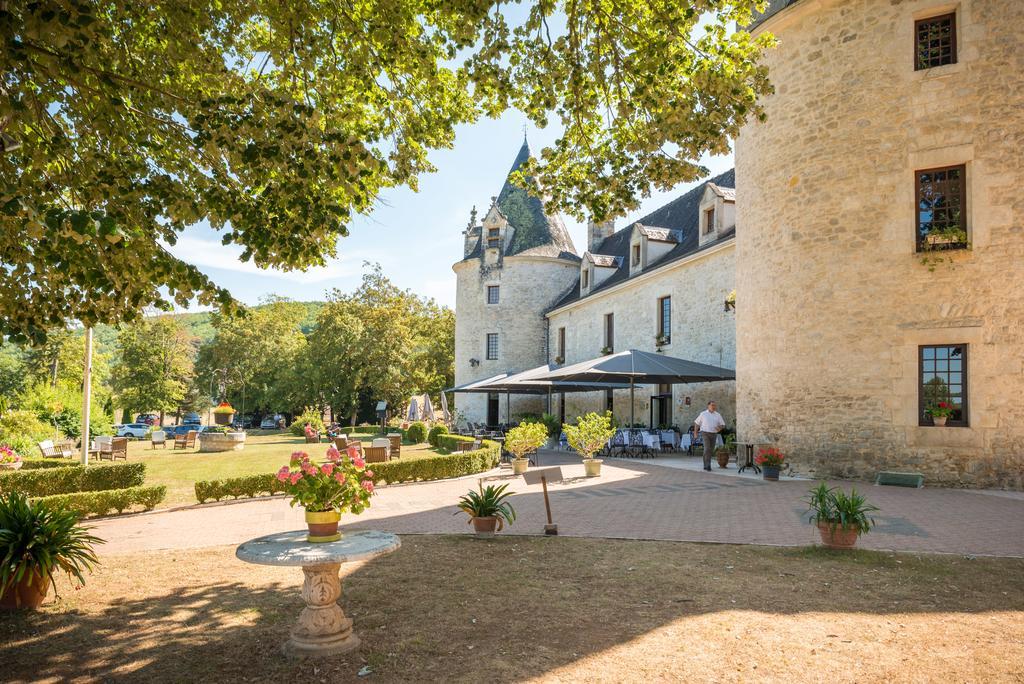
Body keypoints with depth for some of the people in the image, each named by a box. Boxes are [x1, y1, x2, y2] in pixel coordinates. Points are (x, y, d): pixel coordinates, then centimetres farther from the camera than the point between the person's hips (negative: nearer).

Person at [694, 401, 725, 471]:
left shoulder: (718, 415, 9)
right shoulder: (703, 414, 2)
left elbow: (722, 424, 12)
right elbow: (696, 423, 9)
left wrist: (719, 428, -11)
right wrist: (696, 432, 1)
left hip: (714, 434, 4)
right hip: (705, 433, -4)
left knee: (711, 450, 7)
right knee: (707, 449, -16)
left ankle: (706, 465, 20)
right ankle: (707, 465, -19)